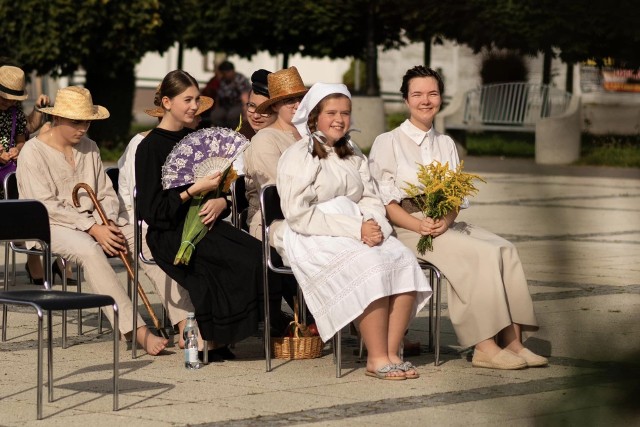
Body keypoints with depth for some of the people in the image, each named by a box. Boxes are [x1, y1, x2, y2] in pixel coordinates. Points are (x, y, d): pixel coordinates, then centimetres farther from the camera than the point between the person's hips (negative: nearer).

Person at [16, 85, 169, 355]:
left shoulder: (89, 148, 15)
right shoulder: (33, 152, -5)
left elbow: (107, 194, 14)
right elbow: (46, 206, -15)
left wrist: (108, 224, -10)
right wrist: (93, 229, -23)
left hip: (95, 225, 6)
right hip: (51, 228, -6)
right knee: (89, 250, -38)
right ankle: (137, 331, -43)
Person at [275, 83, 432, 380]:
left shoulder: (352, 155, 21)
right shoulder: (298, 156, -2)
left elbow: (371, 199, 15)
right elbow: (298, 215, -12)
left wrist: (374, 225, -11)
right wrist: (354, 229, -17)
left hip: (360, 235, 6)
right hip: (313, 240, -6)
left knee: (403, 260, -23)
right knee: (369, 266, -33)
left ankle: (392, 352, -24)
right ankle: (377, 359, -28)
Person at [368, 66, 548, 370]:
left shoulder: (446, 144, 21)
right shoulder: (388, 143, 4)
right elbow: (383, 200, -5)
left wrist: (446, 220, -11)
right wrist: (419, 225, -21)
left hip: (446, 226, 6)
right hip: (406, 229, -6)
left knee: (505, 250, -21)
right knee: (483, 254, -28)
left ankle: (511, 341, -25)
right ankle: (485, 347, -30)